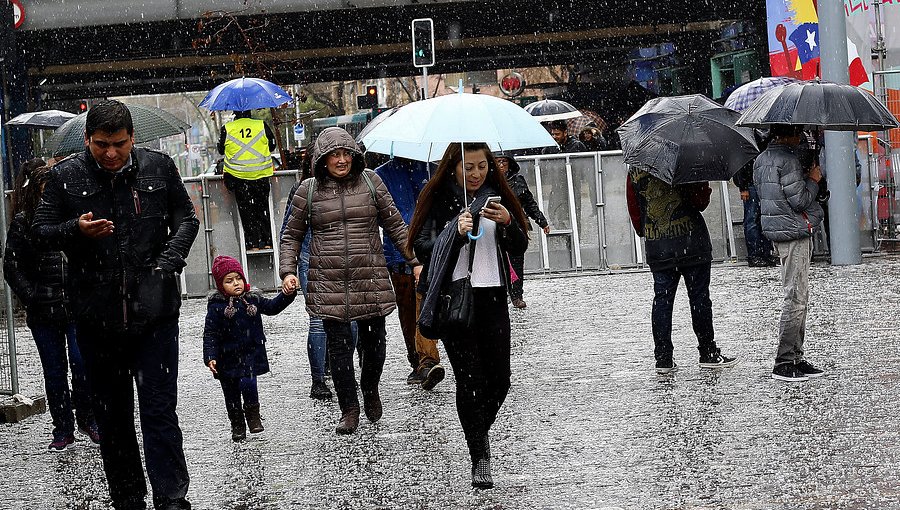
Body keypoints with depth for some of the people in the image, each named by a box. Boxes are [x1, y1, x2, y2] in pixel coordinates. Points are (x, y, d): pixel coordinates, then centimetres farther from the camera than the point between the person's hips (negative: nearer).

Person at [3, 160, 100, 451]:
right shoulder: (23, 222, 1)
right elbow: (12, 267, 1)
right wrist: (32, 298, -8)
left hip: (78, 307, 0)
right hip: (44, 312, 0)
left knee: (82, 363, -7)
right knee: (55, 372, 7)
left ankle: (87, 420, 11)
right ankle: (63, 430, 15)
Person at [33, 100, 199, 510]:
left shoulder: (158, 167, 2)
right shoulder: (66, 176, 0)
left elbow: (186, 218, 12)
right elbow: (41, 229, 6)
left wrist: (169, 261, -4)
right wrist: (76, 230, -15)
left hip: (154, 311, -1)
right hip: (96, 317, 1)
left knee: (159, 410, -5)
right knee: (111, 414, 11)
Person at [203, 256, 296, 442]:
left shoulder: (252, 300, 2)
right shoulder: (217, 307, -10)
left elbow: (272, 307, 12)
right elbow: (210, 334, -10)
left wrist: (287, 295, -4)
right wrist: (210, 357, -18)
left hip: (250, 355, 1)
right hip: (227, 358, -1)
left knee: (248, 385, -17)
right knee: (231, 395, 9)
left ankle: (253, 415, 8)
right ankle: (237, 426, 25)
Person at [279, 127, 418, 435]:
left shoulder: (370, 182, 5)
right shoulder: (308, 191, 4)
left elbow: (395, 224, 9)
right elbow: (291, 236, 13)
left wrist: (415, 260, 4)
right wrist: (288, 271, 0)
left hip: (371, 279, 1)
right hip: (329, 283, -1)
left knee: (374, 341, 7)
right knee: (338, 345, -2)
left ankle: (371, 391, 34)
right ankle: (349, 409, 9)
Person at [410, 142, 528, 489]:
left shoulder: (497, 196, 10)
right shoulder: (437, 199, 1)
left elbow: (520, 247, 7)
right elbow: (421, 247, -5)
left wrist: (507, 222, -12)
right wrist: (455, 232, -18)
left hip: (493, 296, 3)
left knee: (499, 378, 1)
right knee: (469, 379, -7)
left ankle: (477, 433, 28)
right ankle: (479, 457, -1)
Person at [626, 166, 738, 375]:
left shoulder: (634, 172, 3)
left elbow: (634, 210, 8)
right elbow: (701, 202, -10)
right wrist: (704, 188, 8)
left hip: (657, 248, 3)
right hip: (691, 244, -3)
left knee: (662, 300, 6)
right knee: (699, 297, 4)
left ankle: (663, 358, 4)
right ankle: (708, 354, 8)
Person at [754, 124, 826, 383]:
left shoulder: (761, 159, 13)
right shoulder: (788, 159, -17)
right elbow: (799, 200, -20)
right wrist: (813, 179, -3)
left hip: (776, 229, 10)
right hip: (795, 231, -10)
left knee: (798, 296, 13)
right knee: (796, 296, -7)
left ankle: (796, 358, 15)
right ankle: (784, 362, -6)